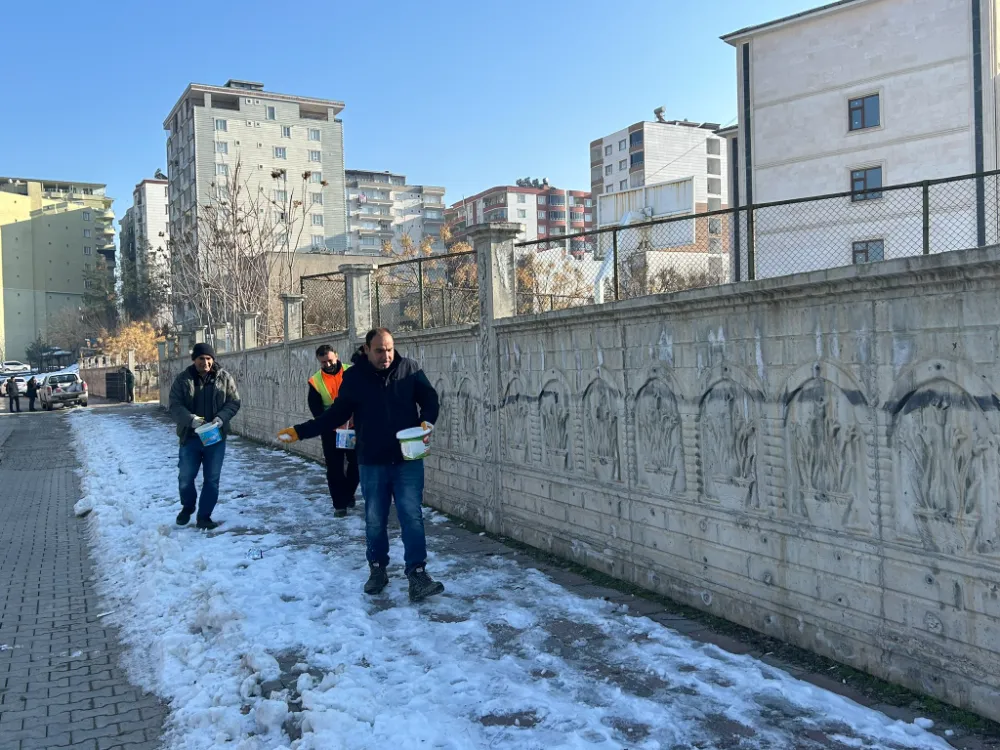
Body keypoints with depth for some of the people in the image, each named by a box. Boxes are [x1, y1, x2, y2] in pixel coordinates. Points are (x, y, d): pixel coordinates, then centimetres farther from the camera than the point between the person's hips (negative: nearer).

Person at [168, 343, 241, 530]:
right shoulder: (182, 379, -4)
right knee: (185, 477, 10)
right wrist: (190, 419, -26)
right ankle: (187, 507, 38)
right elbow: (175, 406, -8)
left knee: (211, 479, 4)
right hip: (190, 437, 0)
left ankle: (204, 516, 16)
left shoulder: (225, 378, -2)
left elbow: (234, 402, 0)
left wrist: (221, 418, -19)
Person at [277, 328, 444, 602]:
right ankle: (377, 569, 28)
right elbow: (336, 414, 4)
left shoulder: (409, 369, -4)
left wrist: (426, 422, -18)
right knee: (375, 520, 11)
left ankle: (417, 574, 1)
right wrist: (300, 431, -3)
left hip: (408, 459, -1)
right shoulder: (354, 377, -2)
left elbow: (429, 398, 3)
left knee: (411, 516, -3)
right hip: (372, 463, 1)